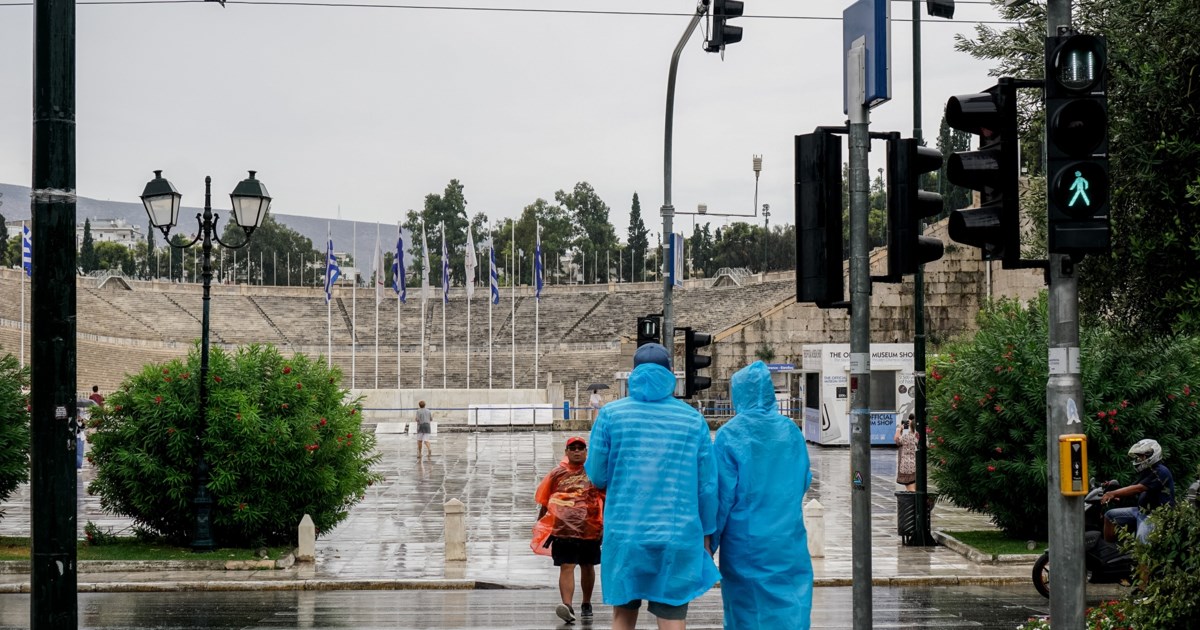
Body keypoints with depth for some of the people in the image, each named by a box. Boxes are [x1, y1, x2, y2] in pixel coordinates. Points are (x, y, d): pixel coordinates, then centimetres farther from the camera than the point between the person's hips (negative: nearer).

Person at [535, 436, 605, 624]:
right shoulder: (557, 474, 5)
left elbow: (606, 500, 4)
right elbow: (544, 502, 10)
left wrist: (605, 525, -1)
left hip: (590, 529, 1)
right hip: (564, 530, -1)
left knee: (587, 567, 15)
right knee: (566, 567, -12)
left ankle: (586, 605, 31)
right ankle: (567, 606, -24)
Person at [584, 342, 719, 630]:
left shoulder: (611, 414, 0)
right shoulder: (693, 419, 3)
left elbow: (596, 476, 0)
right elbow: (707, 484, 3)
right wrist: (706, 534, 14)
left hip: (624, 534, 0)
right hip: (677, 537, 0)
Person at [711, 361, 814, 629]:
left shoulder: (729, 435, -9)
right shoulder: (791, 431, 1)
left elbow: (722, 496, -8)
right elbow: (804, 481, 12)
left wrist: (711, 542, 1)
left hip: (746, 544, -2)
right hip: (789, 540, 3)